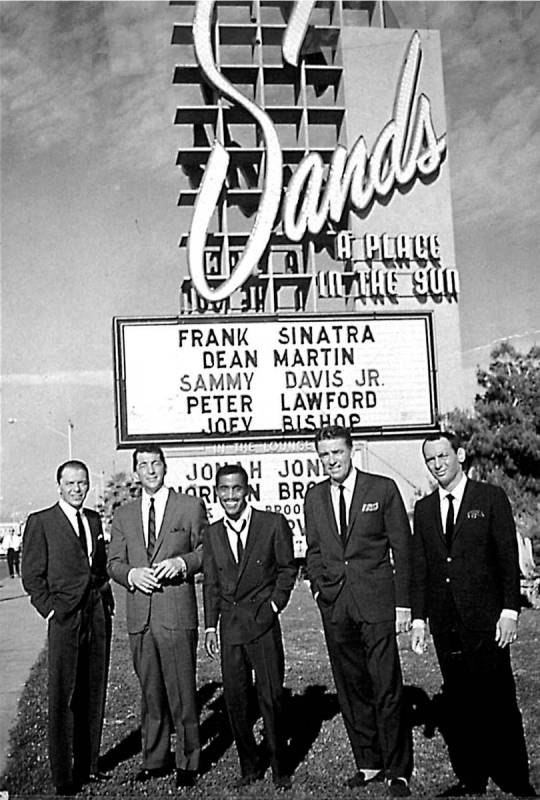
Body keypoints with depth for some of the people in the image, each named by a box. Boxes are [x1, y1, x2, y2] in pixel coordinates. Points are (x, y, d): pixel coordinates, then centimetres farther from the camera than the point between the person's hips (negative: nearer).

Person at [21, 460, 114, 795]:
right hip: (65, 619, -5)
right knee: (63, 698, -1)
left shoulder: (94, 519, 14)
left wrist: (106, 600, 10)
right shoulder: (40, 522, -2)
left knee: (94, 694, 10)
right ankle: (63, 775, 8)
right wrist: (51, 609, -9)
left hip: (99, 616, 5)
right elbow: (32, 576, -3)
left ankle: (88, 765, 21)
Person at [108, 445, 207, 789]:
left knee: (183, 692, 0)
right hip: (139, 616, 3)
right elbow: (114, 562, 13)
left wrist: (181, 562, -13)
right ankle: (155, 759, 24)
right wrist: (131, 573, -7)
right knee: (150, 693, 11)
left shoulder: (191, 506, 4)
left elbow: (207, 550, 5)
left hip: (177, 613, -3)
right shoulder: (123, 514, 14)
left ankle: (188, 763, 13)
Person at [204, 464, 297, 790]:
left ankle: (281, 769, 17)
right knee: (235, 700, 7)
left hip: (262, 622, -4)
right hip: (229, 626, 4)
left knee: (271, 697, 1)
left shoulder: (273, 523, -4)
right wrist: (210, 626, 9)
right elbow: (212, 583, 13)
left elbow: (288, 568, 4)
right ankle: (249, 767, 22)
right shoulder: (214, 533, 8)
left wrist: (274, 605, -5)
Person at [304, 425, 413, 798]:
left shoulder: (383, 489, -1)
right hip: (334, 605, 4)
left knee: (387, 689, -2)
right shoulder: (314, 497, 10)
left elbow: (402, 548, -1)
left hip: (376, 602, -4)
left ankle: (398, 770, 12)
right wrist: (319, 586, 3)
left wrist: (403, 603, -5)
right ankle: (368, 763, 23)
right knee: (351, 689, 9)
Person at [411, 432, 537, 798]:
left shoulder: (491, 497, 0)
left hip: (485, 619, -4)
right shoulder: (424, 508, 11)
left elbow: (509, 558, -3)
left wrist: (509, 611, -9)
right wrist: (419, 618, 7)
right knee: (458, 704, 8)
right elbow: (420, 568, 12)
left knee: (498, 701, -1)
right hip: (446, 623, 4)